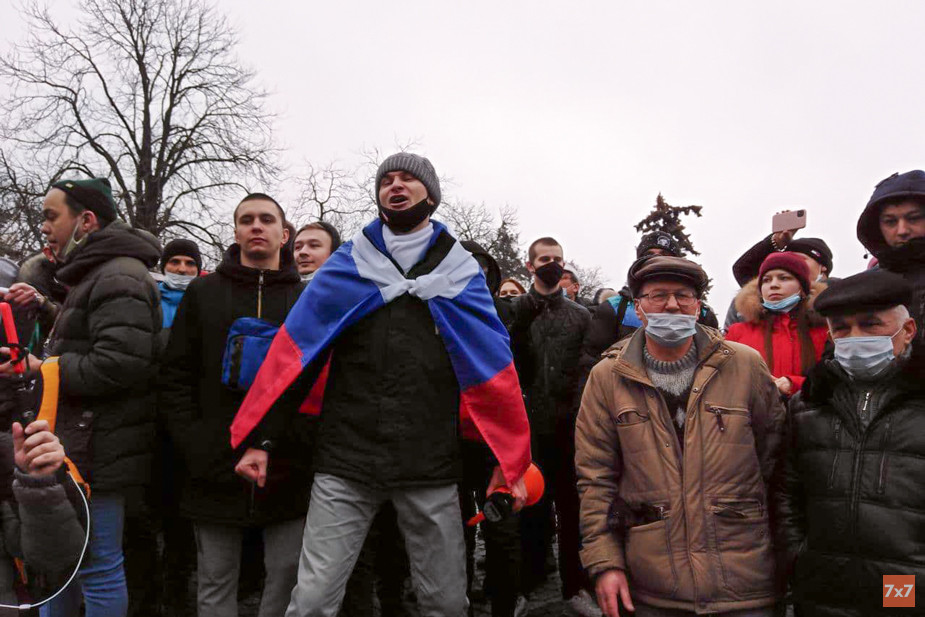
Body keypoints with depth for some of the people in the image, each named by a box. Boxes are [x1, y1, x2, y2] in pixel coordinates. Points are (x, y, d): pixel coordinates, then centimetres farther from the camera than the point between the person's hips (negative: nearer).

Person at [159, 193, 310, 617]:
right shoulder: (203, 292, 9)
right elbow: (176, 376, 5)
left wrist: (307, 444, -9)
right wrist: (191, 444, -6)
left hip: (287, 470, 0)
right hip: (215, 468, 1)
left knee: (286, 575, 8)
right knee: (216, 581, 12)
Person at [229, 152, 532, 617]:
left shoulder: (460, 272, 8)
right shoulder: (347, 265, 7)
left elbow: (494, 369, 6)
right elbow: (293, 351, 3)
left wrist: (510, 459, 2)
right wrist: (260, 438, -4)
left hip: (432, 470, 1)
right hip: (344, 462, 0)